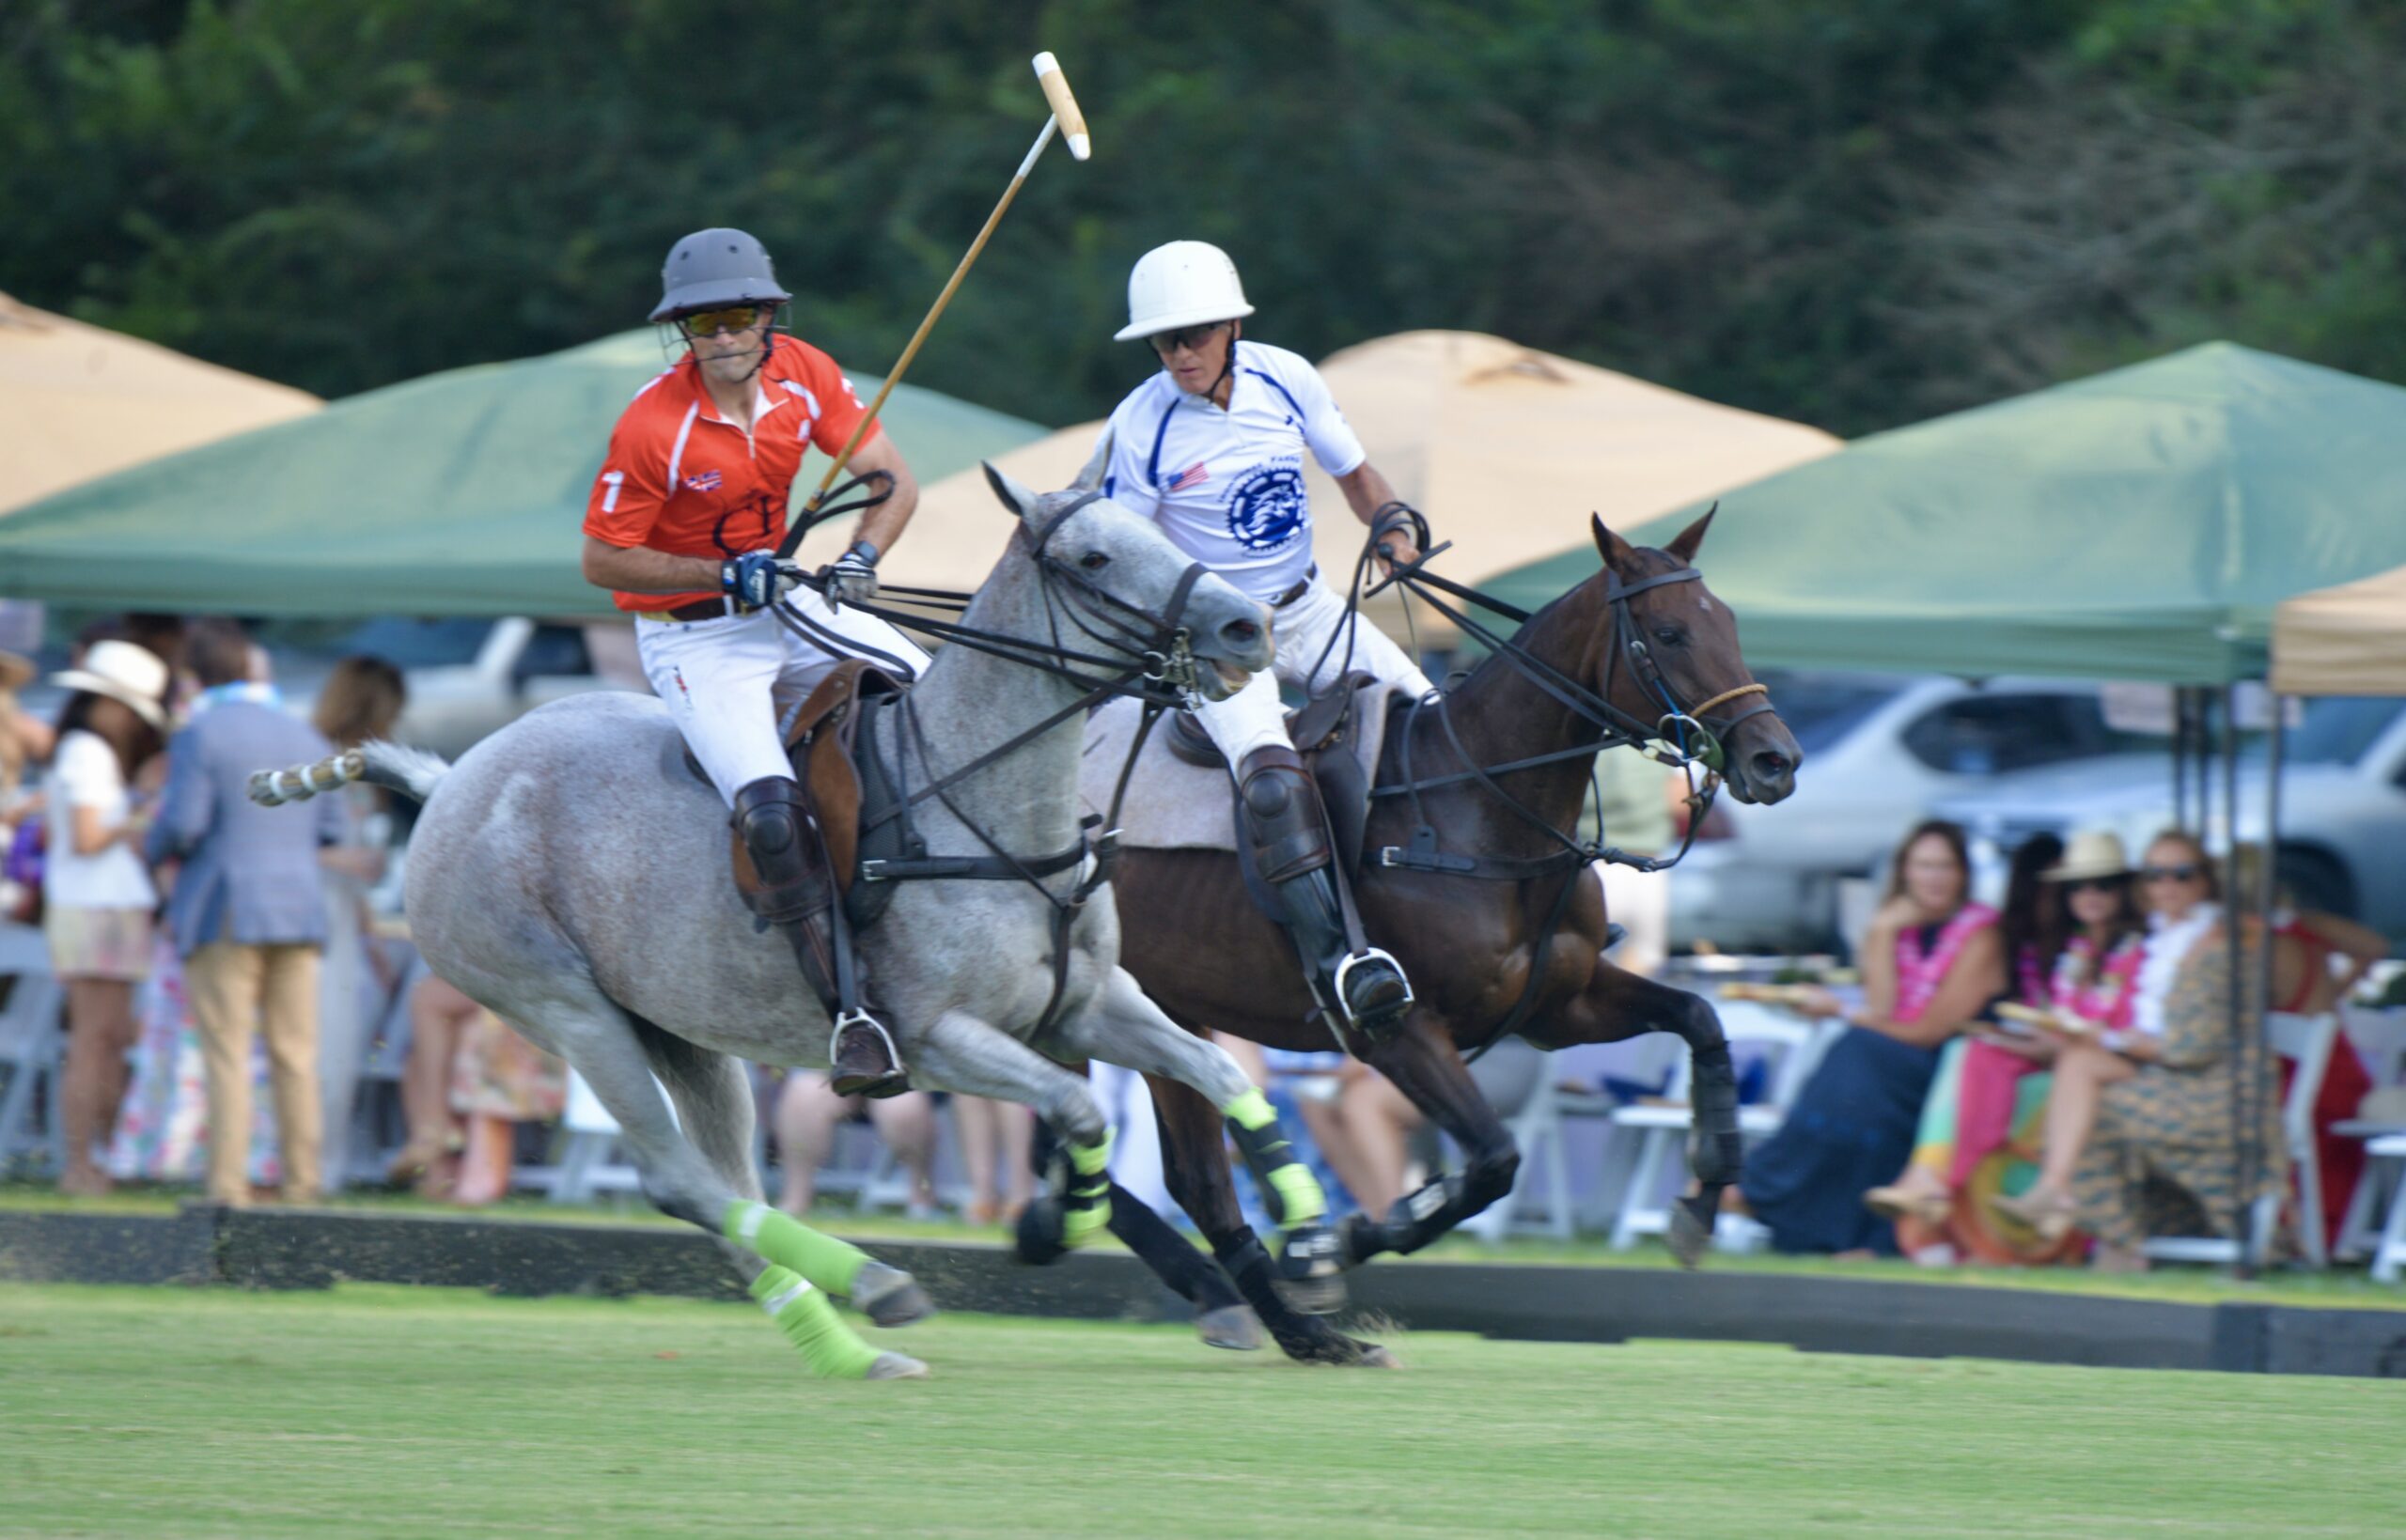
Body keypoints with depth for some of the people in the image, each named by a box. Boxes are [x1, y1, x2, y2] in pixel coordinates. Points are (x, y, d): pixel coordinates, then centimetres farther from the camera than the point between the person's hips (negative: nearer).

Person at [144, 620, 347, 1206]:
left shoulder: (199, 738, -7)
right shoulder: (305, 737, 11)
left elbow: (183, 826, -14)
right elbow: (331, 828, 13)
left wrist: (155, 847, 8)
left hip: (226, 915, -5)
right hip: (299, 911, 5)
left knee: (228, 1055, -4)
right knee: (296, 1055, 5)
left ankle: (228, 1186, -9)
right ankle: (303, 1183, 2)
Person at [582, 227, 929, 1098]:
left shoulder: (803, 376, -6)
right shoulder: (653, 427, -21)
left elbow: (893, 480, -1)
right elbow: (603, 561, -16)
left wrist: (862, 558, -20)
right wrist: (726, 577, -24)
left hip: (789, 604, 6)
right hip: (695, 639, -6)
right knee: (773, 813, -25)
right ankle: (851, 1012, -22)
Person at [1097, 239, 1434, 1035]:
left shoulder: (1286, 379, -4)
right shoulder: (1140, 428, -15)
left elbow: (1354, 473, 10)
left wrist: (1396, 523, -8)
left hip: (1306, 610, 5)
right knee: (1272, 774, -30)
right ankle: (1328, 953, -32)